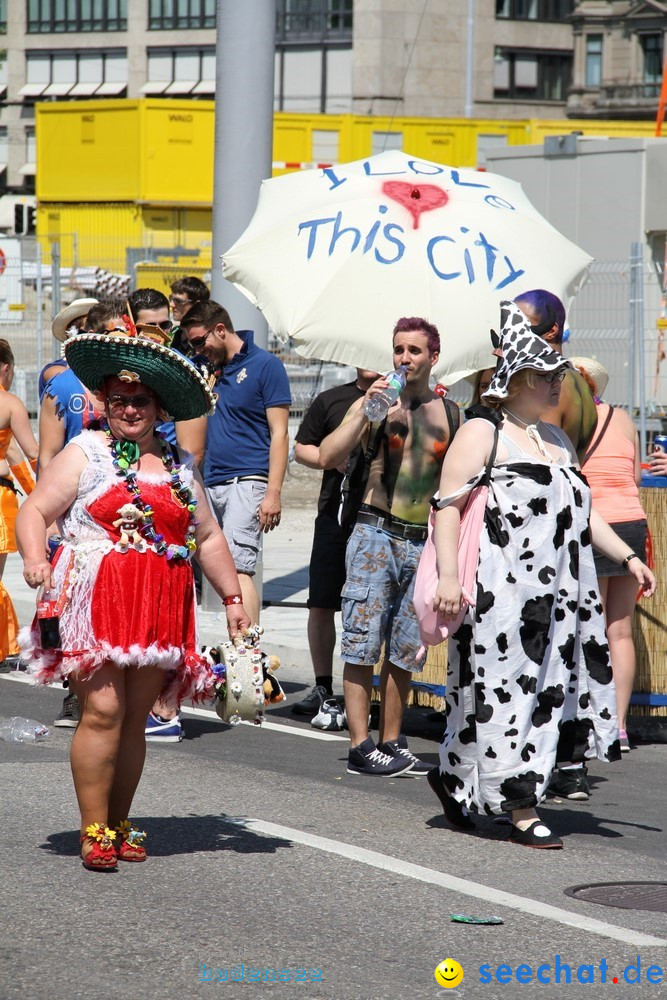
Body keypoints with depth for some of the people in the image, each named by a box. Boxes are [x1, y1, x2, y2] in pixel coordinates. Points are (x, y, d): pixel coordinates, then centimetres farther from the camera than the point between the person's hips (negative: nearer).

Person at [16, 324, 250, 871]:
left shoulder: (179, 466, 17)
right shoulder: (85, 453, 4)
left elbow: (209, 538, 21)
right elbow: (34, 511, -2)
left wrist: (233, 599, 17)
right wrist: (35, 559, -21)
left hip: (158, 610, 4)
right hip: (93, 600, -4)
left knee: (135, 720, 6)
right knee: (103, 710, -12)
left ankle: (120, 826, 14)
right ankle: (94, 831, -7)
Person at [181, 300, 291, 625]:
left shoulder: (265, 365, -2)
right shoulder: (210, 369, 17)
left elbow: (278, 434, -7)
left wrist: (273, 493, -13)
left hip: (247, 481, -7)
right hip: (210, 485, 7)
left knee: (237, 566, -17)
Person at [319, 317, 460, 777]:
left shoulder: (451, 414, 10)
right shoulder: (375, 403, 2)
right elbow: (328, 457, -8)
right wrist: (366, 411, -16)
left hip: (425, 544, 3)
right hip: (375, 534, -3)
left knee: (405, 652, 6)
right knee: (363, 643, -7)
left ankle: (392, 742, 14)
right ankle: (360, 747, -7)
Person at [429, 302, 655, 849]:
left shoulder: (558, 440, 21)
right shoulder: (481, 434, -3)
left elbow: (583, 512, 26)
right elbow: (448, 505, -10)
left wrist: (627, 556, 15)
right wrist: (448, 575, -20)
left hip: (555, 594, 8)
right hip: (501, 592, -8)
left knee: (543, 690, 7)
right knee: (505, 691, -7)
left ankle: (455, 778, 20)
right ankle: (523, 811, -7)